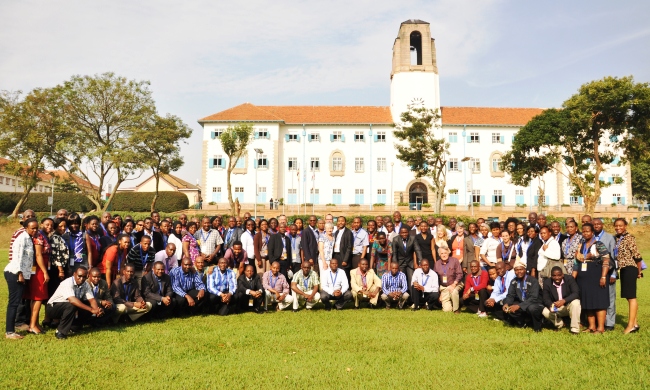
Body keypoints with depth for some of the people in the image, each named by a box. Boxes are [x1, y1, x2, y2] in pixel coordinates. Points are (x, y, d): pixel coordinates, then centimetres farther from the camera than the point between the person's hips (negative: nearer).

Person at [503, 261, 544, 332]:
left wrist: (519, 306, -36)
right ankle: (522, 322, 5)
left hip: (535, 304, -5)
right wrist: (506, 304, -26)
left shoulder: (533, 280, -17)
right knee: (507, 307, -18)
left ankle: (537, 327, -9)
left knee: (532, 308, -38)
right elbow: (510, 295, -2)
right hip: (521, 305, 5)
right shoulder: (514, 281, 0)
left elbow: (533, 298, -26)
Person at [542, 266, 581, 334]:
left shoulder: (569, 279, -16)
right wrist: (551, 305, -35)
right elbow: (545, 298, -11)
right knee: (545, 312, -26)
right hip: (555, 307, 2)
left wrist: (564, 301, -43)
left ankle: (575, 329, -21)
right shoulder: (547, 282, -11)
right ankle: (559, 324, 7)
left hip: (569, 305, -2)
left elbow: (576, 293, -26)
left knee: (575, 303, -34)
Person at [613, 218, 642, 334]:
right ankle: (634, 323, 18)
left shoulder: (629, 238, -11)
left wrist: (639, 272, -4)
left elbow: (637, 256, -10)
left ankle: (631, 325, -3)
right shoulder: (616, 238, 11)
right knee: (628, 297, 11)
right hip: (623, 269, 8)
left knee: (631, 296, -5)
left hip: (630, 269, -8)